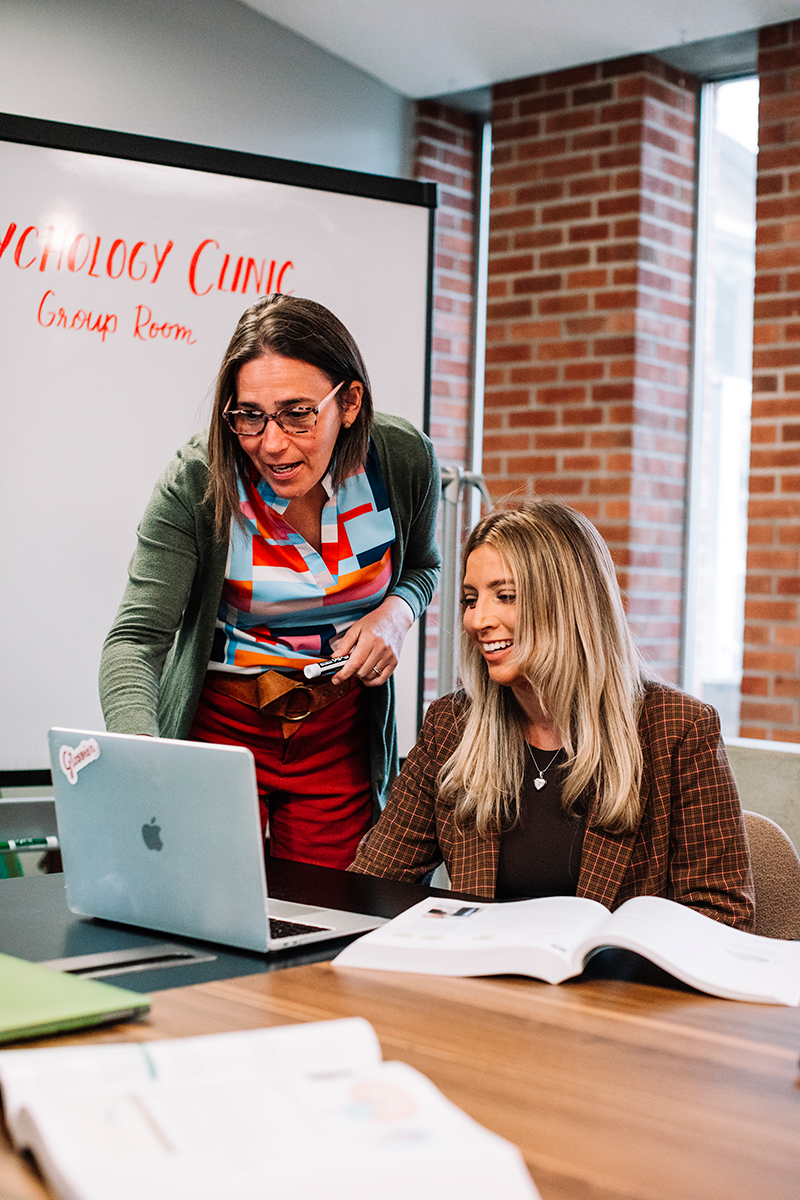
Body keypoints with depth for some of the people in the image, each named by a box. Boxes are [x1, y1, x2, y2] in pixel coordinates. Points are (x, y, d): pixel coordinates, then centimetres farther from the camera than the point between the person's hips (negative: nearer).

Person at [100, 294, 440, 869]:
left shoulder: (405, 459, -12)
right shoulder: (196, 485, -20)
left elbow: (422, 566, 9)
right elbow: (137, 636, -26)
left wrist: (396, 613, -15)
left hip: (340, 726, 2)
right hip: (223, 722, -2)